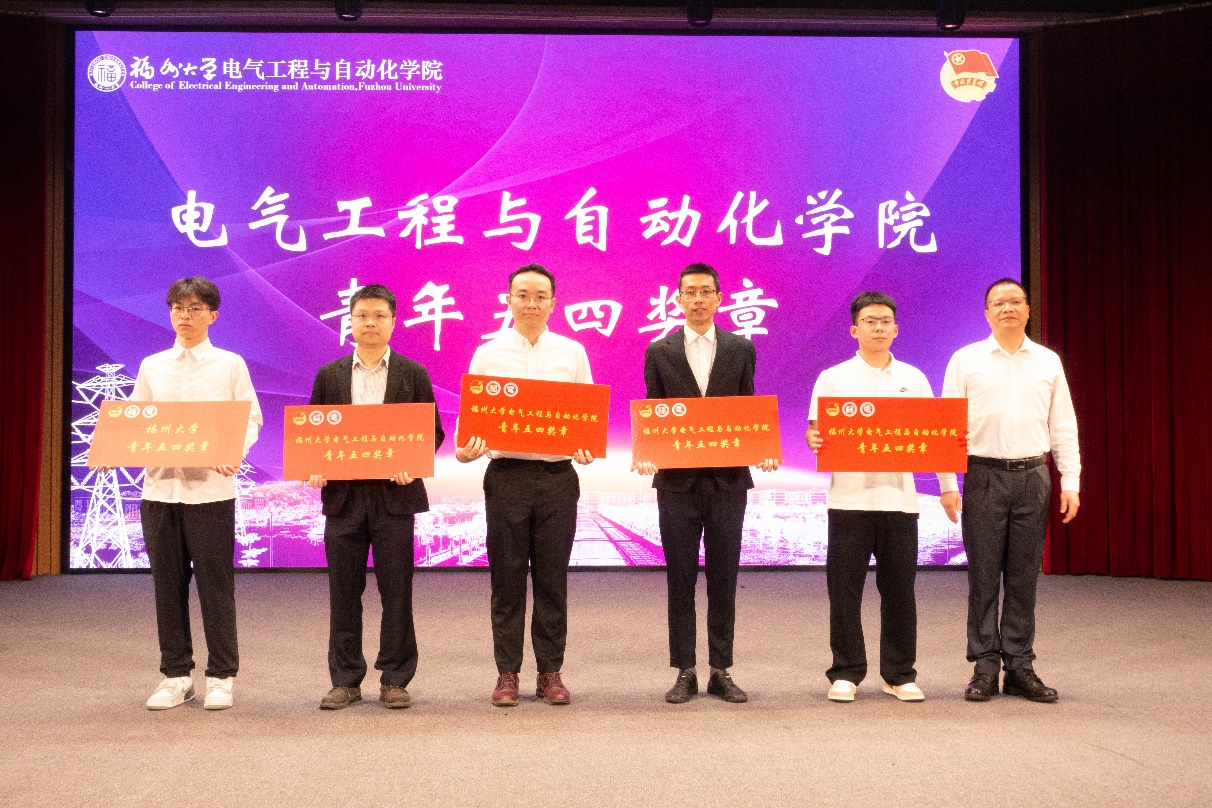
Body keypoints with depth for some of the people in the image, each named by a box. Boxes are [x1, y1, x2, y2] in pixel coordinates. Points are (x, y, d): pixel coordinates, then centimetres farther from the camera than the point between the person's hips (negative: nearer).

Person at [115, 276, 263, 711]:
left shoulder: (230, 365, 4)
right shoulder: (151, 367, 12)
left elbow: (251, 419, 1)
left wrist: (234, 452, -18)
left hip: (210, 487, -3)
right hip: (160, 485, 3)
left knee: (215, 584, 1)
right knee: (167, 585, 8)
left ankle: (221, 677, 13)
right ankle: (176, 676, 20)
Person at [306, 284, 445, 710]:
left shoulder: (413, 374, 5)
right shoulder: (329, 375, 10)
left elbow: (432, 432, 3)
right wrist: (315, 468, -7)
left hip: (394, 495, -2)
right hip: (342, 495, 2)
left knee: (397, 591, 2)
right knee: (344, 592, 6)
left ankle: (395, 680, 13)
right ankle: (345, 680, 16)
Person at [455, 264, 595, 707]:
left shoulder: (572, 353, 8)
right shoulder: (488, 354, 7)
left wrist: (588, 449, -11)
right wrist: (465, 449, -14)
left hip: (557, 475, 0)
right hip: (506, 474, 0)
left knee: (552, 578, 5)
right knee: (507, 578, 4)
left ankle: (550, 672, 15)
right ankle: (507, 673, 13)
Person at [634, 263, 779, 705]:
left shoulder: (741, 348, 8)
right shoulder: (659, 351, 6)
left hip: (728, 478, 1)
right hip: (677, 480, 0)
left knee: (724, 577, 5)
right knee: (680, 578, 4)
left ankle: (721, 671, 15)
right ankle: (684, 672, 13)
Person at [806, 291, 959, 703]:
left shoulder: (913, 379, 11)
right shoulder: (832, 379, 4)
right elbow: (815, 432, 3)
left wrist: (949, 487, 7)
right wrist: (814, 440, -20)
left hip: (899, 496, 2)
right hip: (849, 497, -2)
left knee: (899, 588, 5)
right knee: (845, 588, 1)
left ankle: (900, 674, 17)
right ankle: (846, 673, 12)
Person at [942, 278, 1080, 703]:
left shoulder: (1048, 362, 10)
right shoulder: (966, 360, 3)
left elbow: (1064, 427, 11)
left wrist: (1070, 483, 4)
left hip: (1033, 477, 2)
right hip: (985, 476, -2)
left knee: (1024, 576, 6)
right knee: (984, 575, 1)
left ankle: (1020, 667, 14)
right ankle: (985, 668, 9)